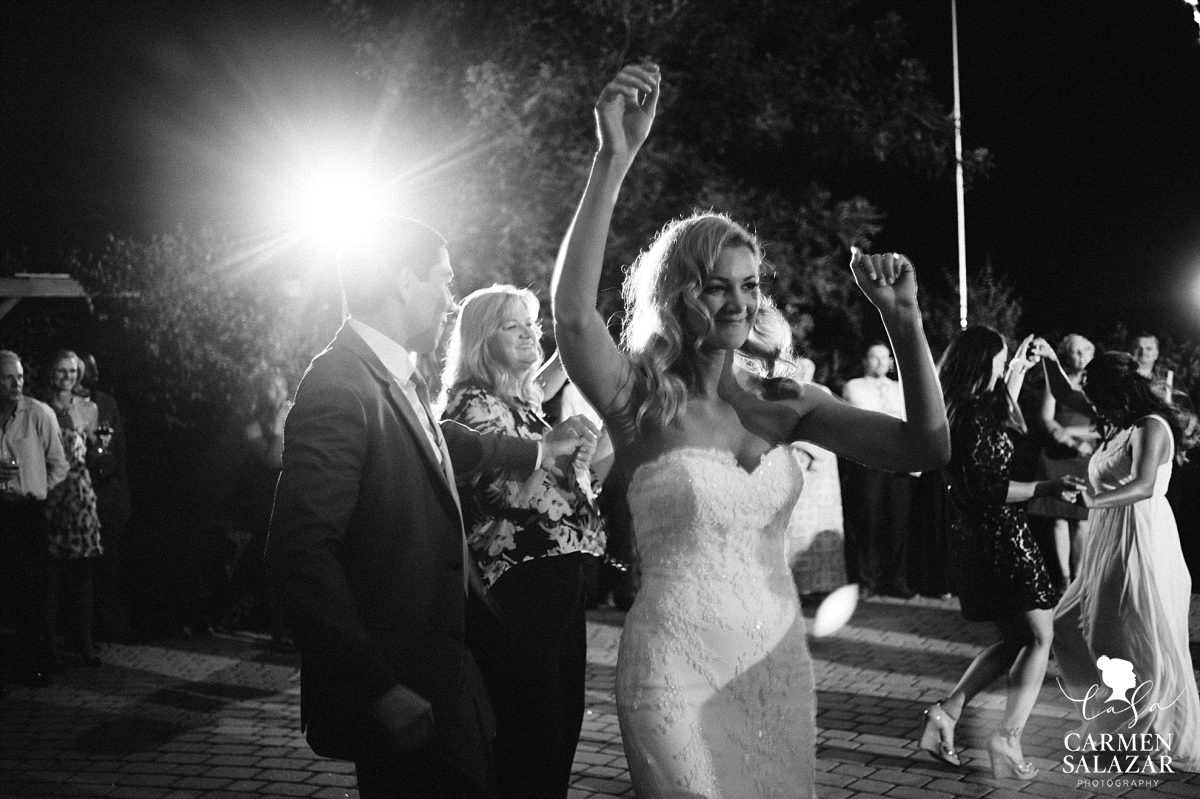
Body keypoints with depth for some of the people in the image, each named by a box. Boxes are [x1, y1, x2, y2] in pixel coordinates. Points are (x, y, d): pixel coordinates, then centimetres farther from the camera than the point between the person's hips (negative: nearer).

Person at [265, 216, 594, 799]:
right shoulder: (340, 388, -20)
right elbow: (300, 554, -25)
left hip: (438, 675, 9)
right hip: (400, 701, -9)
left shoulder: (399, 379, 6)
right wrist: (382, 691, -25)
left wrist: (537, 452, 43)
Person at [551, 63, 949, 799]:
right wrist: (615, 160, -36)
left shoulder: (783, 402, 2)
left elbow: (927, 448, -5)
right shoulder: (640, 401, -8)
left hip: (781, 662, 5)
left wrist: (904, 319, -18)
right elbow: (572, 311, -28)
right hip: (680, 670, -4)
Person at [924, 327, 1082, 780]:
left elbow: (1005, 418, 33)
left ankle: (947, 711, 8)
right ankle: (1008, 738, -12)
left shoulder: (956, 410, 11)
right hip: (1001, 536, -9)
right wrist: (1048, 488, -20)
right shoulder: (974, 415, -17)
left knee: (1014, 639, 17)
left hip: (972, 539, 9)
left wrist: (1020, 368, 33)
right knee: (1039, 638, -2)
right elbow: (988, 486, -22)